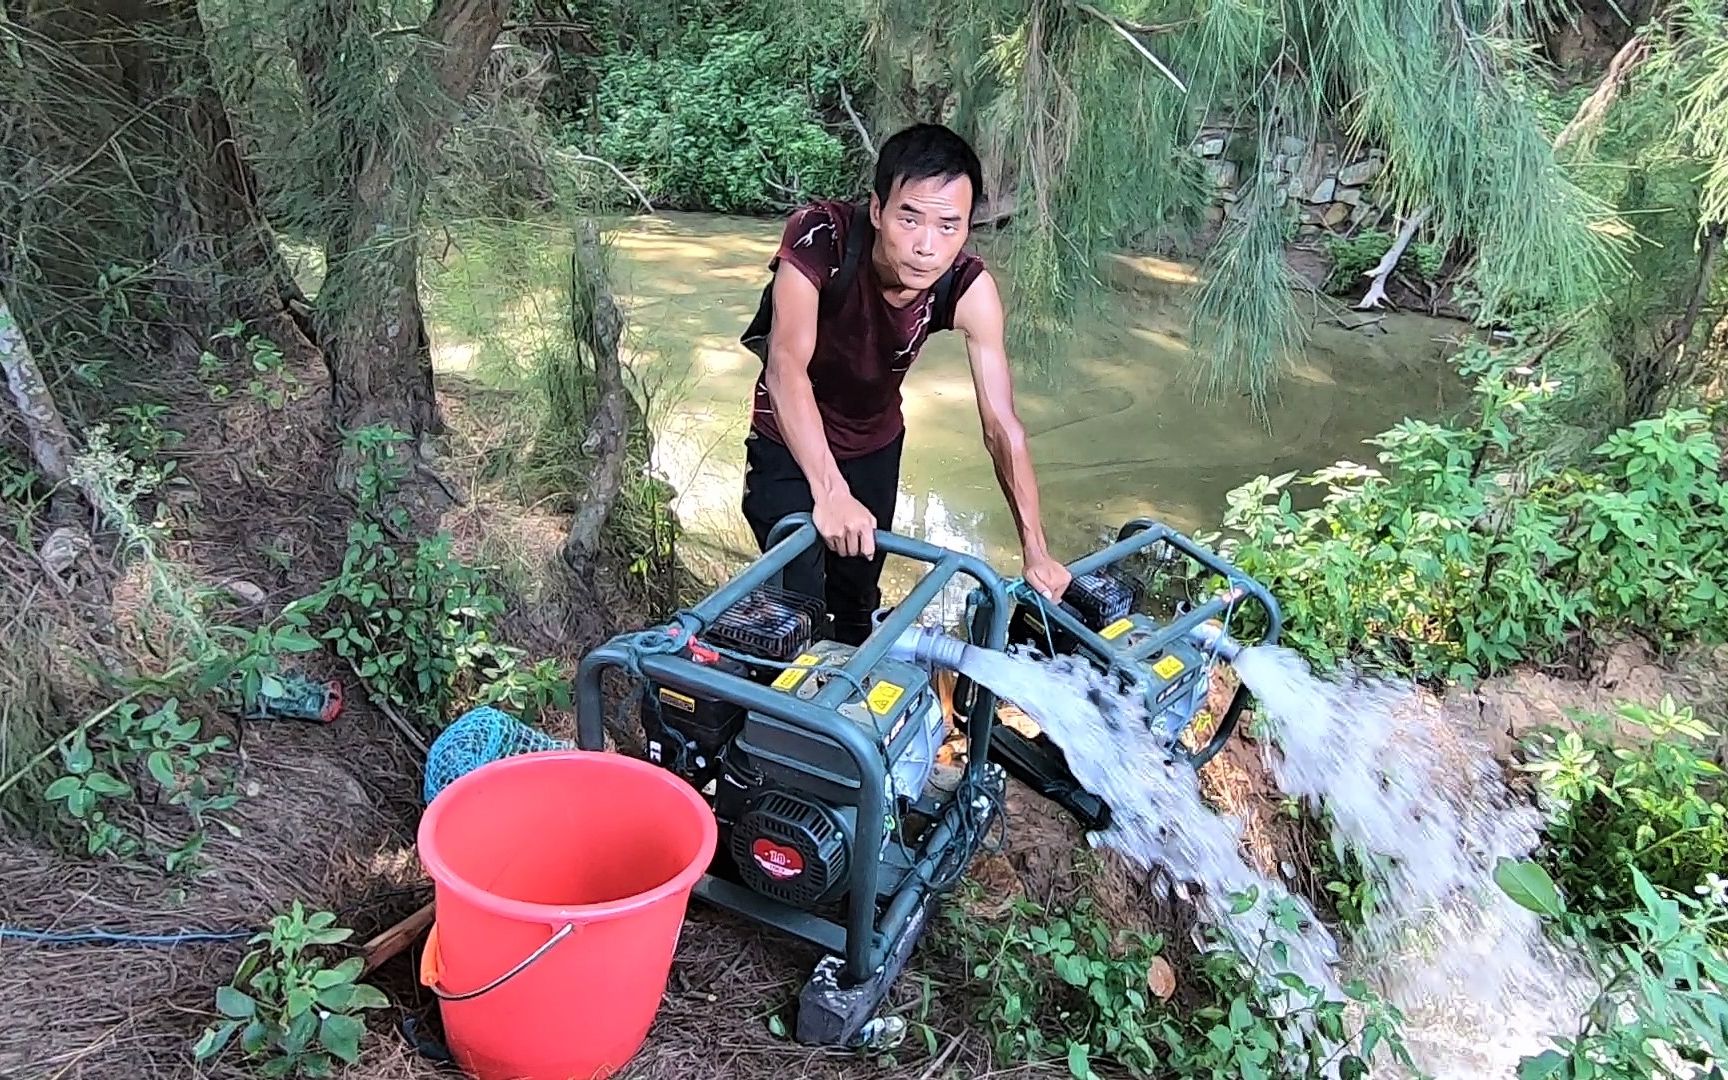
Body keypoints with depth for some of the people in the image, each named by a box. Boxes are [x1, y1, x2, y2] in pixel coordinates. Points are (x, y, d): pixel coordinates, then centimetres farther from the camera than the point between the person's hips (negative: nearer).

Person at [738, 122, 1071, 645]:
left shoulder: (970, 290, -26)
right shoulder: (818, 236, -34)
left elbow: (1001, 425, -24)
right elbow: (786, 365, -43)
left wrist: (1036, 552, -29)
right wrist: (829, 493, -54)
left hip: (876, 443, 3)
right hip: (791, 442, -3)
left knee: (859, 593, 17)